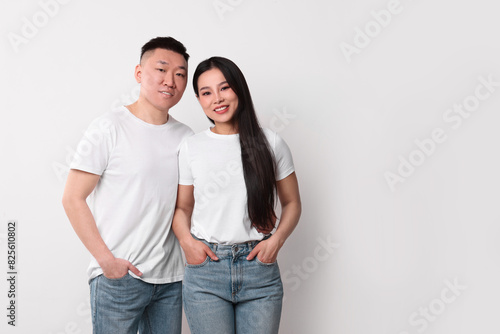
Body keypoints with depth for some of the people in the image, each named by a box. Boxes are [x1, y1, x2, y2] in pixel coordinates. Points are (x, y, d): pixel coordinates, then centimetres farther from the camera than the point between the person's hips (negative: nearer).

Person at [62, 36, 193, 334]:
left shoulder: (185, 136, 7)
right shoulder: (110, 128, -8)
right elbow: (73, 199, -9)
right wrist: (107, 259, -13)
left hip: (171, 277, 5)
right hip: (117, 277, -5)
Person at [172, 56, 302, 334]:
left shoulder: (270, 143, 2)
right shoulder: (190, 148, 5)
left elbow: (292, 203, 8)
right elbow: (182, 207, 12)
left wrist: (276, 239, -7)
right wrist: (186, 240, -6)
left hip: (259, 268, 0)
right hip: (204, 269, 0)